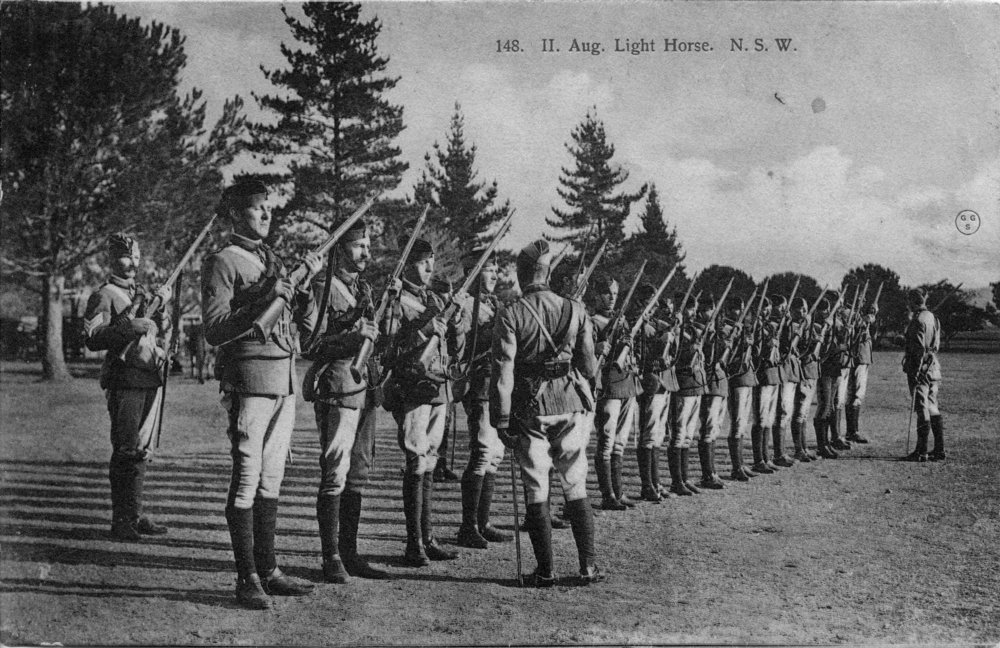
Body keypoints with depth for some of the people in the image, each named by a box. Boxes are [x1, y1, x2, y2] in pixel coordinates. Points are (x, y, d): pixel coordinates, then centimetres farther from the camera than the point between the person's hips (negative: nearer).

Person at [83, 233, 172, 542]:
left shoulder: (142, 294, 20)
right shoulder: (104, 296, -3)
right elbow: (92, 338, -13)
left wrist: (161, 306, 12)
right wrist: (130, 327, -20)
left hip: (150, 378, 7)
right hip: (125, 380, -7)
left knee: (142, 451, 10)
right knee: (125, 452, -6)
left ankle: (135, 515, 18)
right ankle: (120, 521, -1)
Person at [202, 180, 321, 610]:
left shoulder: (275, 262, 19)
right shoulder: (222, 263, -3)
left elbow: (308, 326, 16)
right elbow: (214, 331, -13)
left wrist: (304, 286, 1)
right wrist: (262, 303, -19)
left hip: (285, 380, 8)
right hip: (249, 377, -7)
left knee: (271, 480, 11)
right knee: (247, 478, -6)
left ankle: (268, 571, 17)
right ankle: (247, 580, -2)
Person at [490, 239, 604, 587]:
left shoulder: (510, 316, -7)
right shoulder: (575, 310, 1)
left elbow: (502, 371, -11)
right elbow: (589, 366, 3)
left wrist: (501, 420, -7)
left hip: (530, 411, -2)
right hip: (571, 406, 2)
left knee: (536, 490, 6)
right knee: (575, 487, 12)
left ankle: (545, 570, 8)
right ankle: (588, 565, 11)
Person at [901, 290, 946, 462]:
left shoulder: (918, 320, -14)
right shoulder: (934, 318, 14)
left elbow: (919, 348, -19)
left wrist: (915, 372, -19)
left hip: (921, 368, -9)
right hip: (934, 366, 9)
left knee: (922, 410, -7)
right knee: (933, 408, 13)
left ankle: (921, 452, -4)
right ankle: (939, 449, 15)